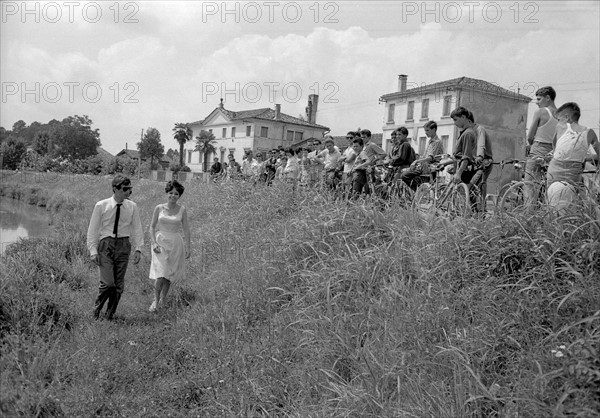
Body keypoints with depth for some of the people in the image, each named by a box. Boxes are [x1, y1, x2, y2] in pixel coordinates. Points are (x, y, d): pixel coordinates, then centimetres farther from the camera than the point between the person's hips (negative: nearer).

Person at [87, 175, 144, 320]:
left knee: (119, 285, 5)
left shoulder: (132, 207, 3)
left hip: (123, 245, 3)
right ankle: (97, 308, 16)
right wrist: (93, 250, -3)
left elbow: (137, 229, 7)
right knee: (107, 282, -12)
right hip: (106, 244, -2)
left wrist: (138, 248, -1)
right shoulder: (101, 206, -2)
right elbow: (93, 230, 2)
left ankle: (109, 315, 21)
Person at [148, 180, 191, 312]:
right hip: (160, 242, -1)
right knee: (160, 274, -10)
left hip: (175, 244, 1)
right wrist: (154, 243, -6)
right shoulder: (159, 208, 1)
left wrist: (188, 247, 0)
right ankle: (156, 300, 6)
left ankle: (163, 300, 24)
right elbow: (152, 227, 6)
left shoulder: (182, 210, 1)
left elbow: (186, 229, 4)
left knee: (169, 275, 7)